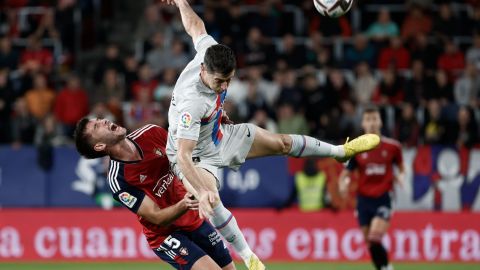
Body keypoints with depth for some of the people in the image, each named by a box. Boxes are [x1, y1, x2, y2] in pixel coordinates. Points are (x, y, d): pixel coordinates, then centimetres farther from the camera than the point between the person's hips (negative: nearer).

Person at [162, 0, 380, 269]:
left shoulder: (211, 51, -23)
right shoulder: (192, 103, -43)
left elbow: (196, 26, 0)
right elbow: (182, 156, -46)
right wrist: (202, 192, -59)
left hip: (220, 135, 8)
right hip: (195, 157, -8)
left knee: (282, 142, 16)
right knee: (211, 201, -35)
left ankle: (340, 151, 40)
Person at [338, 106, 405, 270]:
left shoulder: (392, 146, 0)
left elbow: (401, 167, 16)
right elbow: (345, 174, 4)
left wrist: (400, 176, -8)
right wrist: (343, 183, -19)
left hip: (383, 199, -2)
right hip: (364, 199, 2)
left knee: (375, 239, -22)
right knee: (370, 244, 5)